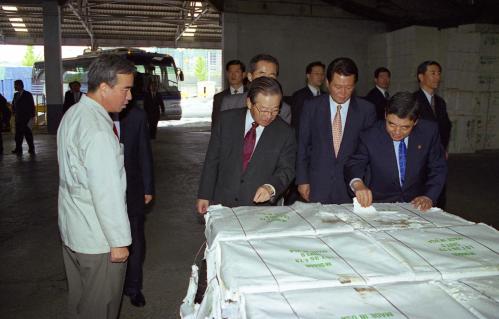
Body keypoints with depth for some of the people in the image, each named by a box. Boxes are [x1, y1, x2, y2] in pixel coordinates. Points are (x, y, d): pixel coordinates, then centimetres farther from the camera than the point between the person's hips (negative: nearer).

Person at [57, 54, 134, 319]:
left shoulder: (72, 114, 5)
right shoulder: (98, 131, -26)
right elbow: (107, 193, -25)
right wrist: (118, 241, -16)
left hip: (71, 229, 9)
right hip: (97, 238, -9)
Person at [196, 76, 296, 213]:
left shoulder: (285, 133, -3)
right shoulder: (227, 120, -2)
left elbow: (286, 170, -4)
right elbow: (212, 160, 2)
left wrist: (271, 187, -25)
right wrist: (204, 195, 1)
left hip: (259, 209, -1)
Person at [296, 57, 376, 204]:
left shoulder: (366, 110, -1)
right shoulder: (311, 107, 0)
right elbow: (302, 145, 4)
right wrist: (302, 180, 0)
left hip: (352, 187, 0)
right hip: (317, 186, 0)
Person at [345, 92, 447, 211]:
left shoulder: (429, 131, -6)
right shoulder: (370, 137, -11)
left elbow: (438, 169, 2)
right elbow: (353, 165, -6)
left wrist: (429, 197, -13)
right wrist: (357, 184, -29)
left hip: (416, 205, 3)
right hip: (380, 206, -3)